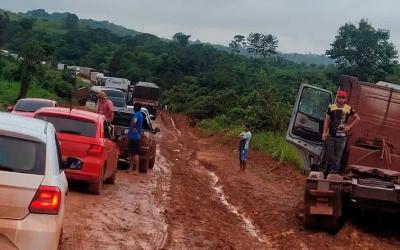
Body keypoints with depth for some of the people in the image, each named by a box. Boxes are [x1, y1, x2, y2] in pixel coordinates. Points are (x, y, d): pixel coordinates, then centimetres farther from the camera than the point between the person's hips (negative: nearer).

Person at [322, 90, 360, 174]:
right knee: (329, 153, 6)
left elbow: (357, 118, 9)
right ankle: (328, 169, 18)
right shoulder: (331, 107, -1)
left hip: (342, 136, -1)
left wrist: (349, 126, -1)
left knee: (338, 155, 1)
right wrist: (324, 132, -4)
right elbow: (327, 120, 2)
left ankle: (334, 170, 6)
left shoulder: (349, 109, -2)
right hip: (331, 135, 1)